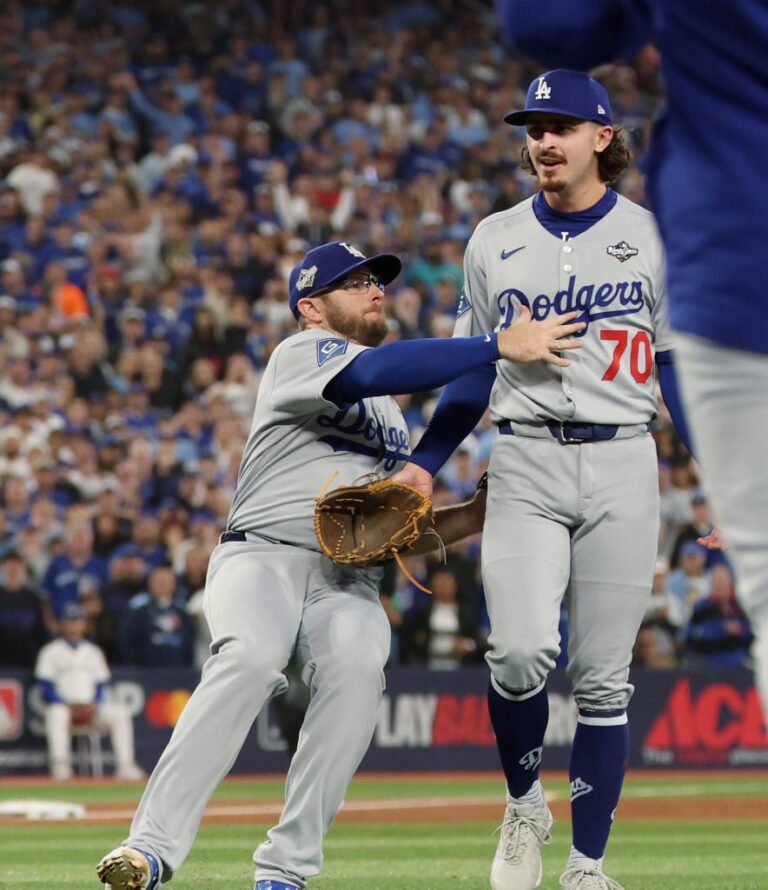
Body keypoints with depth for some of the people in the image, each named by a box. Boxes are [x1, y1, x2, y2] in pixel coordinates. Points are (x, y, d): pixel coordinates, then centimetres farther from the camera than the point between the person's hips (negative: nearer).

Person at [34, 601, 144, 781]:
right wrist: (69, 705, -18)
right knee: (57, 713, -39)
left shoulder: (93, 652, 20)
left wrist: (95, 704, -8)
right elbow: (47, 689, -2)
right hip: (63, 705, -4)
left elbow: (101, 686, 14)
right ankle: (60, 765, -45)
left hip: (91, 708, 4)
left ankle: (125, 766, -27)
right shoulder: (51, 652, 7)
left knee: (120, 712, -22)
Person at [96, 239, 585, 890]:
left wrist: (476, 517, 12)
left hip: (348, 581, 5)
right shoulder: (302, 353, 6)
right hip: (261, 555, -5)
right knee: (251, 658, -36)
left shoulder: (391, 418, 31)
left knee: (356, 666, -30)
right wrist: (501, 345, -21)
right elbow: (374, 371, -17)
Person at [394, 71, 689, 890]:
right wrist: (423, 464, 7)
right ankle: (524, 807, 7)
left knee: (602, 677, 0)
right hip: (524, 465, 1)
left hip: (621, 466, -1)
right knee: (521, 652, -19)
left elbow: (677, 364, 6)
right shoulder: (494, 241, 10)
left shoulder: (651, 237, 4)